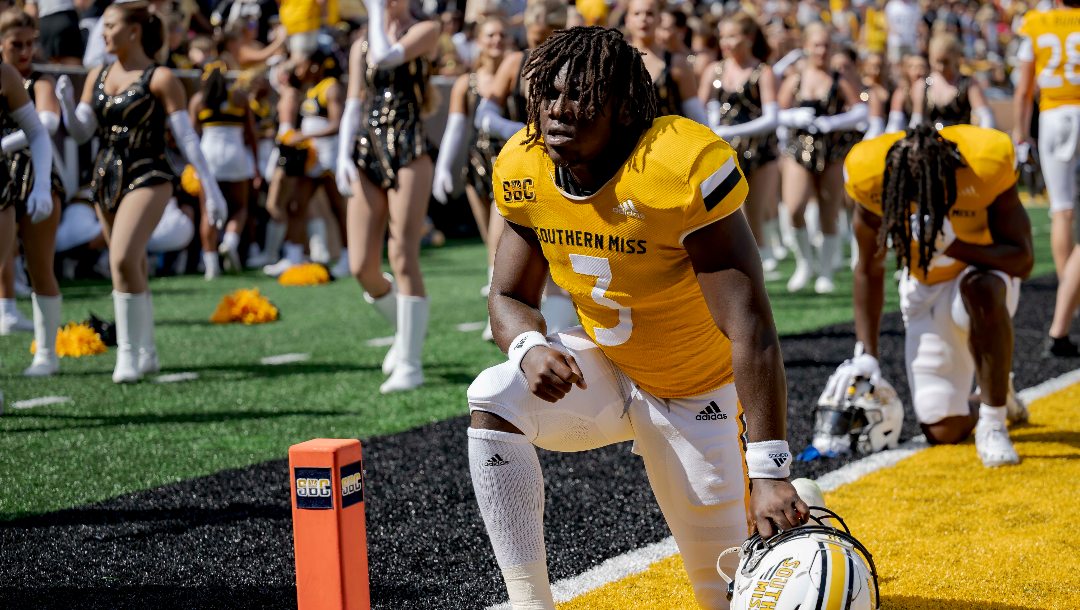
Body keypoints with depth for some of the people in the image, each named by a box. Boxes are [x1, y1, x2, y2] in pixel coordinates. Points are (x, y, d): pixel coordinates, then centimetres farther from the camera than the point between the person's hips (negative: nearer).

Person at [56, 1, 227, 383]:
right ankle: (147, 354, 23)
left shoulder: (159, 79, -7)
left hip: (147, 177, -6)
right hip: (106, 178, 6)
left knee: (123, 260, -22)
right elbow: (81, 133, 6)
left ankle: (129, 353, -14)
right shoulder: (97, 77, 10)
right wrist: (65, 103, -13)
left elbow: (187, 137, -8)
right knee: (134, 270, 13)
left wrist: (211, 190, -12)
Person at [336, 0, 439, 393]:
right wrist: (344, 155, 0)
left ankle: (409, 364, -8)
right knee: (361, 267, -1)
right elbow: (353, 105, 13)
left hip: (409, 153, -5)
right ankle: (405, 329, 25)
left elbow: (386, 56, -15)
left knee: (403, 258, -13)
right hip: (367, 154, 5)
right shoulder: (360, 47, 18)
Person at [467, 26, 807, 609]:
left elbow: (750, 331, -34)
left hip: (699, 393, -4)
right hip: (603, 369, 4)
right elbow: (509, 297, -2)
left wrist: (769, 472, -39)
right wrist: (528, 348, -28)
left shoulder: (683, 169, -32)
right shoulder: (526, 170, -13)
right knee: (493, 403, -24)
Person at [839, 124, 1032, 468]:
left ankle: (993, 421, -25)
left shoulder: (986, 164, -29)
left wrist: (952, 245, -39)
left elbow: (1023, 261, -24)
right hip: (923, 289, 2)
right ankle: (995, 398, 31)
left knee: (982, 289, -42)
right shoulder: (871, 174, -22)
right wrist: (865, 353, -8)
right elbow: (869, 271, -5)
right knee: (944, 432, -4)